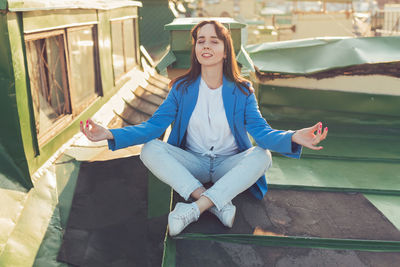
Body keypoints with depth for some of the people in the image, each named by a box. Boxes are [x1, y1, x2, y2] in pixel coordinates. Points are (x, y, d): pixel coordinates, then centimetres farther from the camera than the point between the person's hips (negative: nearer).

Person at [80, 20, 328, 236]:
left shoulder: (242, 90, -5)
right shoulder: (182, 88, -3)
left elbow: (261, 130, -17)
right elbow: (154, 125, -10)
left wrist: (292, 138, -40)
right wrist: (110, 134, -25)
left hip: (228, 166, 0)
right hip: (192, 165, 1)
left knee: (262, 155, -30)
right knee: (150, 150, -24)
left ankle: (194, 208, -34)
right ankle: (219, 202, -32)